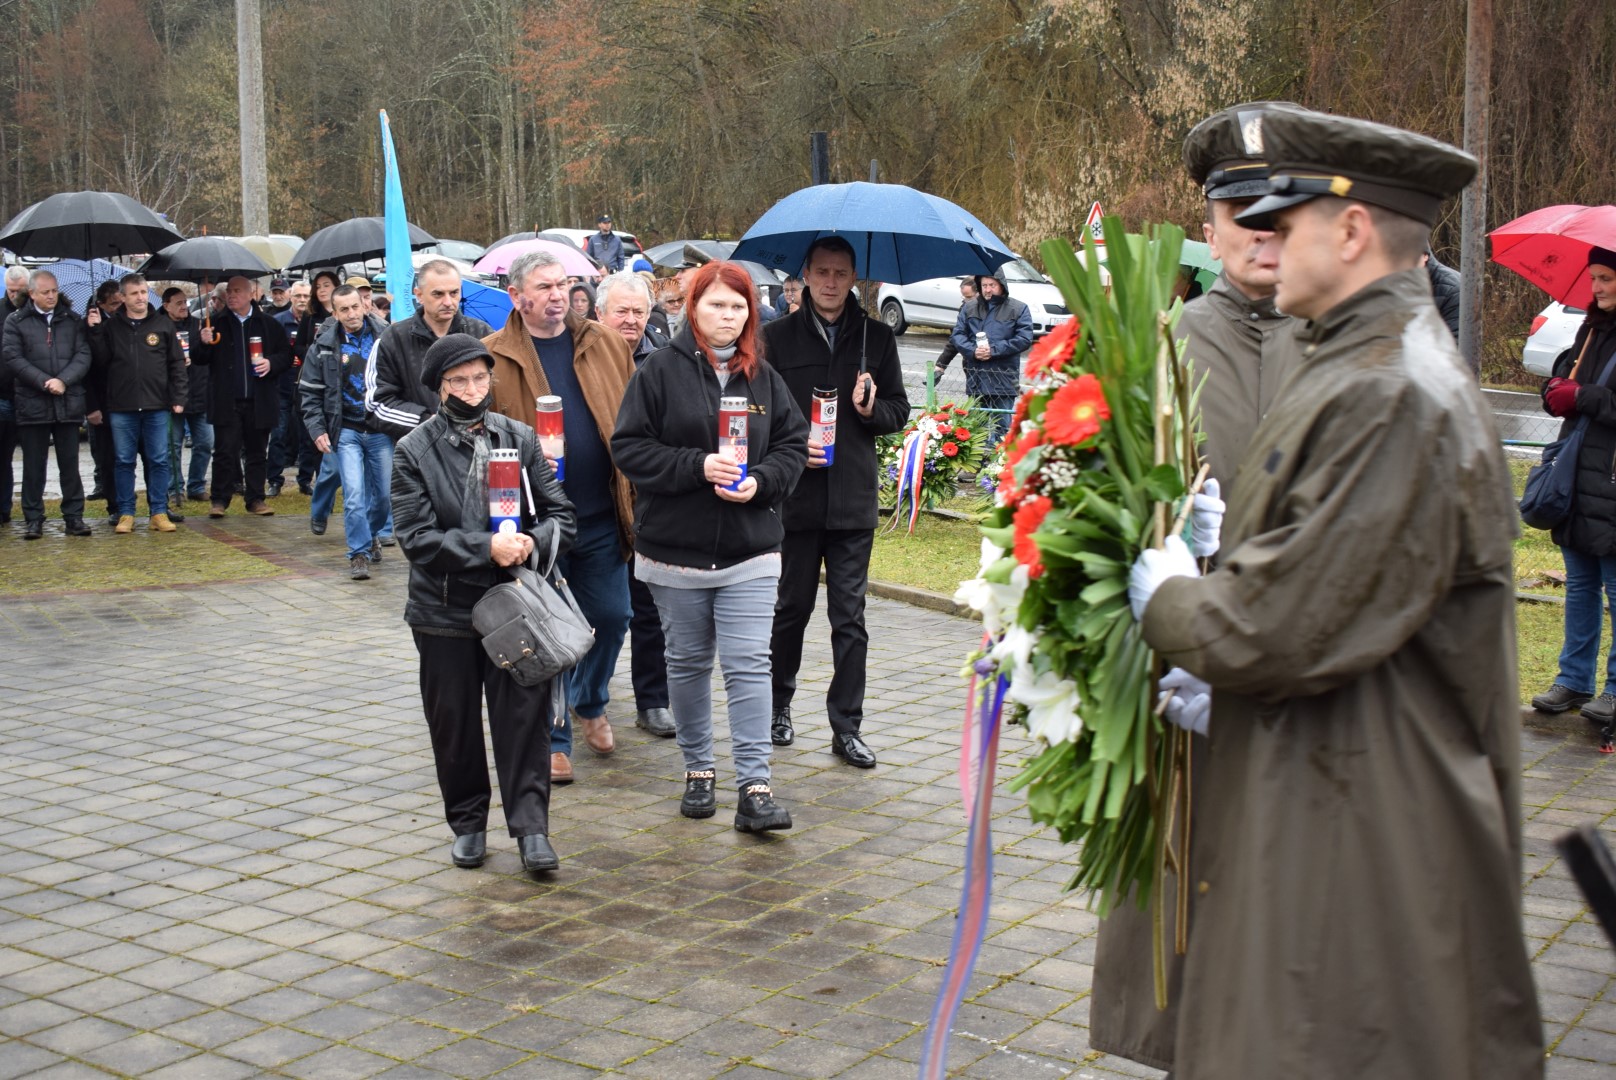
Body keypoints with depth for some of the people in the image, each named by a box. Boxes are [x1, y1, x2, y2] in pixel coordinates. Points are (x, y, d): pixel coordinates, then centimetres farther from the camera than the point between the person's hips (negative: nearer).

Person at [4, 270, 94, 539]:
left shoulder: (72, 321, 9)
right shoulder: (16, 322, 4)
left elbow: (83, 355, 2)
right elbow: (12, 357, -5)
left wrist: (63, 380, -14)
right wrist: (44, 382, -14)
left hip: (68, 403, 1)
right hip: (32, 404, -1)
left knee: (70, 464, 6)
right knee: (34, 466, 4)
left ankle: (74, 516, 12)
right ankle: (33, 519, 11)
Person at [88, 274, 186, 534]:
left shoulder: (163, 325, 6)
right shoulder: (110, 327, 6)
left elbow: (177, 364, 6)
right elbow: (99, 364, 1)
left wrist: (178, 398, 0)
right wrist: (94, 332, -8)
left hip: (157, 406, 0)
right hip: (121, 407, 0)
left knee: (159, 461, 3)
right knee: (123, 461, 5)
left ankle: (159, 512, 10)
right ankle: (126, 514, 12)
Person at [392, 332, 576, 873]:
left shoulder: (521, 438, 4)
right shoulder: (414, 451, -3)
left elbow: (560, 515, 6)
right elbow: (417, 536, -10)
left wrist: (532, 542, -15)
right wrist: (486, 547, -21)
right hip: (445, 611, 0)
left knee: (524, 716, -2)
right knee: (454, 723, 10)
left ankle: (531, 827, 5)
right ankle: (467, 823, 26)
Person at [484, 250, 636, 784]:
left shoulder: (605, 343, 7)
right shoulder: (491, 357, -3)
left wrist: (637, 496, 5)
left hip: (601, 516, 3)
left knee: (611, 617, 9)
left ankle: (591, 704, 38)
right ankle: (554, 739, 20)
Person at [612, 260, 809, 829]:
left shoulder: (763, 376, 6)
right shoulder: (661, 370, -4)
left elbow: (794, 443, 9)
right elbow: (629, 446, -8)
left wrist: (761, 480, -10)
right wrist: (698, 465, -19)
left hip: (751, 552, 1)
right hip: (675, 547, -1)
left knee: (749, 664, -6)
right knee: (688, 663, 12)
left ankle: (755, 788, -5)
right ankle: (698, 770, 29)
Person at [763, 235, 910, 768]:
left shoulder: (876, 337, 8)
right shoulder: (779, 336, 3)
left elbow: (899, 411, 11)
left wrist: (871, 409, -10)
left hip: (855, 499, 1)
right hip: (795, 498, -1)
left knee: (850, 616, 3)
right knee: (791, 607, 10)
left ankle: (847, 727, 10)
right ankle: (777, 705, 29)